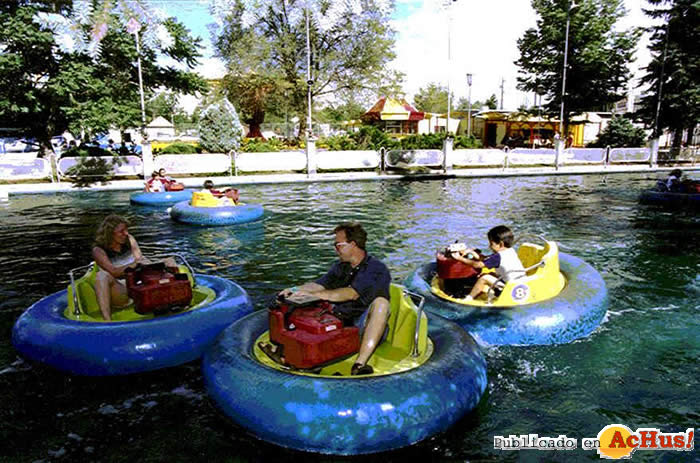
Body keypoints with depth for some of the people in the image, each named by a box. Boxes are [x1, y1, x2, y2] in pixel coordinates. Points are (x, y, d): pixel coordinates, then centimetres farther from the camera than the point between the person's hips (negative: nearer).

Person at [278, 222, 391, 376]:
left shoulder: (376, 269, -8)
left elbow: (351, 294, -23)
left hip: (363, 328, -6)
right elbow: (318, 285, 7)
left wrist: (313, 294, -26)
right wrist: (295, 290, -13)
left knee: (381, 303, -34)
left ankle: (359, 364, -45)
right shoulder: (340, 267, 16)